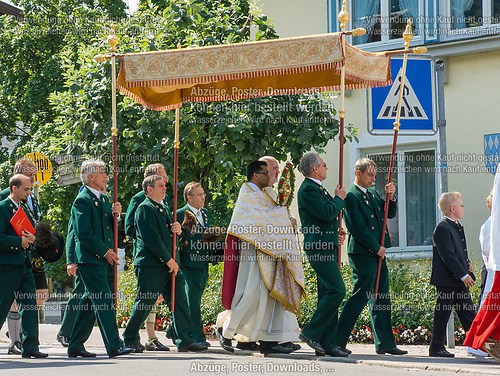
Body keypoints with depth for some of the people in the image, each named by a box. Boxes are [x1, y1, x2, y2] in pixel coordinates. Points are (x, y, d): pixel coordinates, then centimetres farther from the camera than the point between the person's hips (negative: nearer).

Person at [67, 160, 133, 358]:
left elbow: (108, 228, 21)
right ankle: (114, 346, -15)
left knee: (90, 302, 11)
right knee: (104, 301, -12)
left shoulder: (103, 199, 17)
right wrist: (105, 250, -15)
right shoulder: (82, 201, -11)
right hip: (90, 259, -9)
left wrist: (115, 214, 2)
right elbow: (84, 234, -17)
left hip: (103, 260, 9)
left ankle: (75, 346, 18)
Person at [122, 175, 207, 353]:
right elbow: (152, 238, -16)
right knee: (144, 303, -2)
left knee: (180, 301, 1)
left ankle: (184, 340, 1)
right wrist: (169, 260, -15)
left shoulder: (163, 209, 20)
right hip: (150, 265, -8)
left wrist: (178, 230, 0)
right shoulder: (145, 208, -8)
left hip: (167, 265, 8)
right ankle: (130, 340, 11)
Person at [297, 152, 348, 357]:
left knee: (328, 293, 9)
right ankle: (311, 333, -10)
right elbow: (327, 212, -21)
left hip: (325, 248, 11)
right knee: (336, 290, -15)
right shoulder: (308, 189, -13)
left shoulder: (317, 188, 20)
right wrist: (339, 198, -5)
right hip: (319, 247, -11)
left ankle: (328, 343, 10)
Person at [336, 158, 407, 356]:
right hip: (362, 253, -9)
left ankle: (385, 343, 9)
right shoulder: (351, 197, -10)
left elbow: (390, 214, 18)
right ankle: (337, 341, -5)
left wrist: (390, 196, 0)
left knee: (381, 298, 7)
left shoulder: (373, 194, 17)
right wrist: (377, 248, -11)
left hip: (377, 253, 9)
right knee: (361, 296, -10)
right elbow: (357, 228, -15)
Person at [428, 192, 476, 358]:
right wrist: (463, 275, -21)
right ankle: (436, 348, 3)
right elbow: (448, 256, -21)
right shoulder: (442, 229, -16)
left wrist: (467, 263, 10)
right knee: (443, 313, -3)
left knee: (468, 313, 9)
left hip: (459, 281, 10)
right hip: (447, 280, -10)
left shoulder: (457, 227, 16)